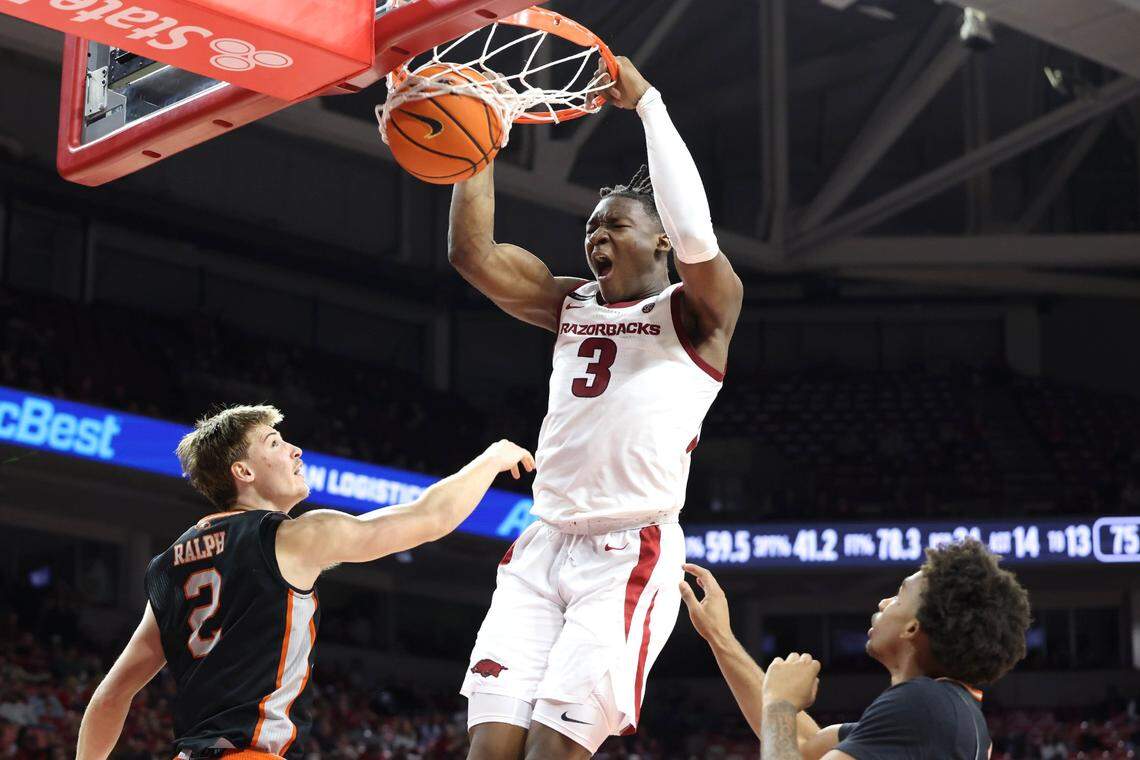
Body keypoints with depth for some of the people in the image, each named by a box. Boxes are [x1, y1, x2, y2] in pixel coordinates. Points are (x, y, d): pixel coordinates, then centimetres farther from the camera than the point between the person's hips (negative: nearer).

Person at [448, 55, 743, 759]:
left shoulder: (696, 311, 2)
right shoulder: (571, 304, 19)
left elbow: (693, 233, -18)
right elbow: (474, 252, 10)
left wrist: (648, 102, -12)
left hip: (632, 555, -5)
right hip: (543, 548, 6)